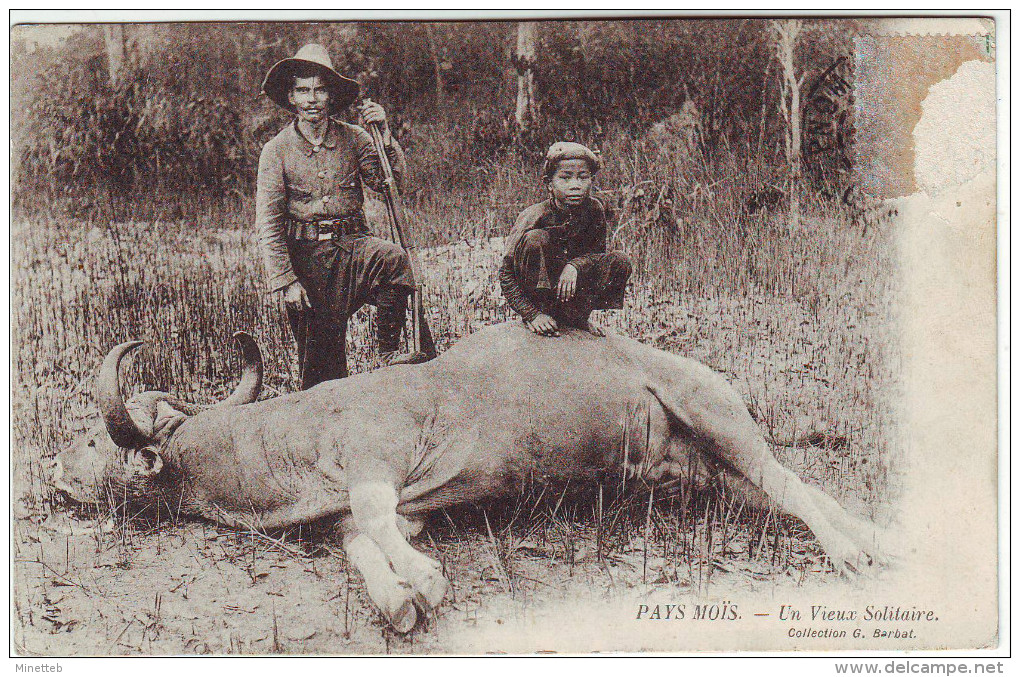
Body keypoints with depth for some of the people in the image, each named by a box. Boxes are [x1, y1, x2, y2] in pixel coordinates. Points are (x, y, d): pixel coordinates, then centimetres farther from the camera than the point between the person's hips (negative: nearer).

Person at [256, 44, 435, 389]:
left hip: (352, 243, 1)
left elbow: (391, 179, -3)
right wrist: (285, 280, -11)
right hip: (307, 254, -1)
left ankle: (388, 354, -21)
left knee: (392, 257, -33)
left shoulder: (352, 137, 4)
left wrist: (384, 134, -16)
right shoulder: (277, 150, -1)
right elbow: (268, 224, -4)